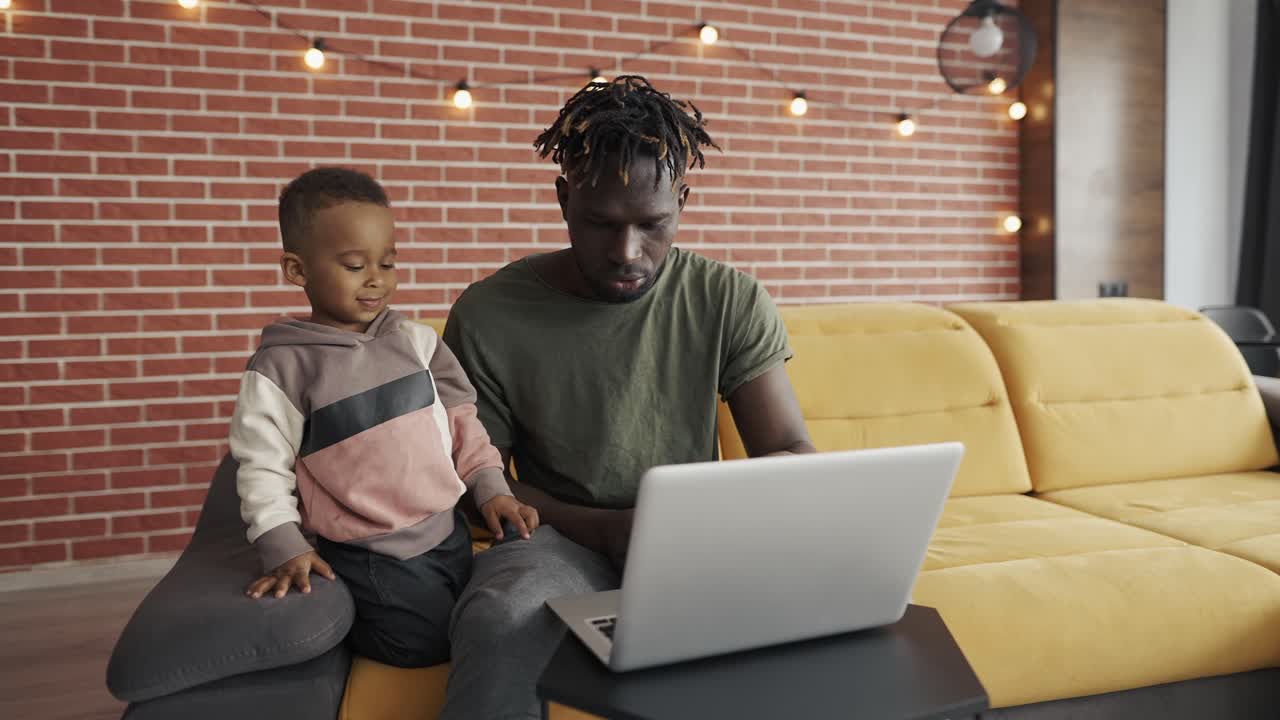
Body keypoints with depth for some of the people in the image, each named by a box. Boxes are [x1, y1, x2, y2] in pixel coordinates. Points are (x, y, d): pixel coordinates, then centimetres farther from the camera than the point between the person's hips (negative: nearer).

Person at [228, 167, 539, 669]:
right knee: (426, 646, -7)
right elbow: (263, 468, -7)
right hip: (371, 560, -5)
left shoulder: (413, 340, 1)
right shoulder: (281, 369, -10)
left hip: (450, 533, 5)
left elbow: (460, 416, 8)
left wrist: (490, 487, 1)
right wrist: (283, 548, -15)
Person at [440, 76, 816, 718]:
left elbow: (793, 453, -3)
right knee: (499, 623, -36)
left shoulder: (731, 303, -4)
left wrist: (736, 505, -27)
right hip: (563, 537, -2)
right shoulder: (487, 317, -7)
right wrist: (601, 528, -17)